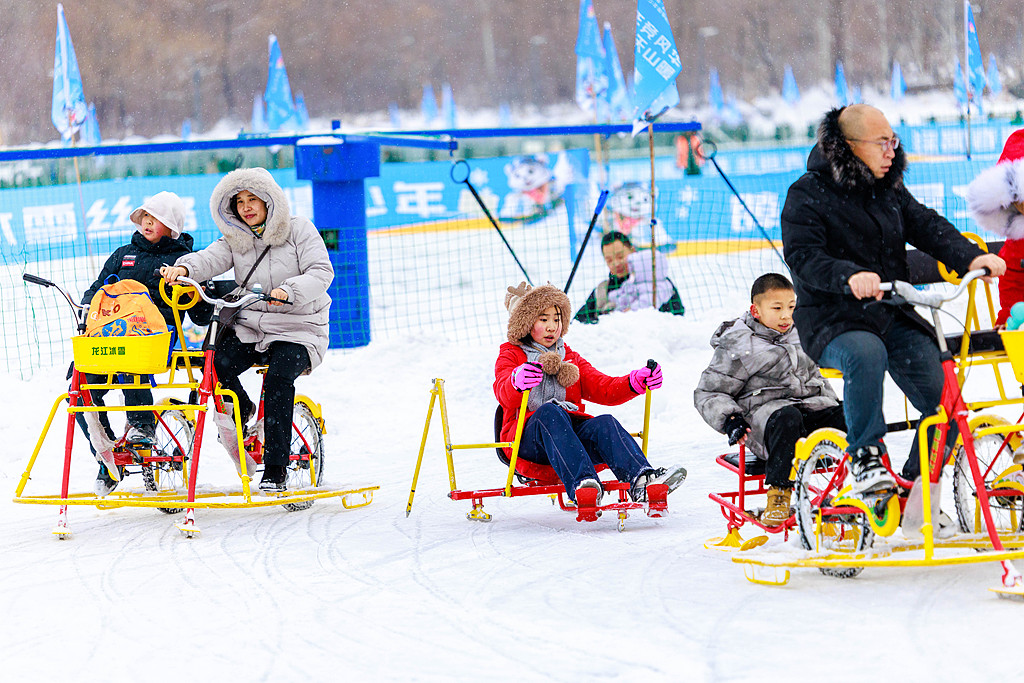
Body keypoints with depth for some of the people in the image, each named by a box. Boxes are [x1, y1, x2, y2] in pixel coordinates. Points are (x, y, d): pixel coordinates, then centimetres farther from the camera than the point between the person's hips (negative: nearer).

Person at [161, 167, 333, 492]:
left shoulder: (298, 230, -2)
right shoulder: (235, 239, 9)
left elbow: (321, 272, -13)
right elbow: (211, 258, -11)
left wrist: (289, 291, -31)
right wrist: (184, 267, -34)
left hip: (297, 329, -4)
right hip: (249, 327, 4)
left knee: (278, 377, -31)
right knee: (216, 363, -24)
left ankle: (276, 471, -25)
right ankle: (242, 411, 10)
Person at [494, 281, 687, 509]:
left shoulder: (571, 360, 28)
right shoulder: (510, 357, 13)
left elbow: (603, 389, 15)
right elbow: (504, 394, -10)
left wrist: (634, 383, -7)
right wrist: (517, 382, -36)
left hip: (573, 435, 4)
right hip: (528, 438, -3)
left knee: (604, 423, -27)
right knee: (549, 411, -36)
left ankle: (640, 478, -54)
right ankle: (581, 481, -57)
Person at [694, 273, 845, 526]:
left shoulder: (798, 336, 19)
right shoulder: (737, 347, 0)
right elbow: (708, 394, 2)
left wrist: (834, 402, 21)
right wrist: (729, 420, -14)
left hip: (811, 405, 5)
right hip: (764, 408, -5)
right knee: (787, 419, -42)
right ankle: (778, 495, -36)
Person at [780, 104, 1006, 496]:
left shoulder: (890, 189, 13)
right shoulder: (807, 195, -6)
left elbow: (926, 226, 3)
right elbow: (803, 257, -18)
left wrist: (970, 257, -17)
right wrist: (850, 276, -38)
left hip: (892, 317, 6)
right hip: (834, 322, -6)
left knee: (945, 399, -13)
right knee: (866, 354, -41)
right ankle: (865, 456, -25)